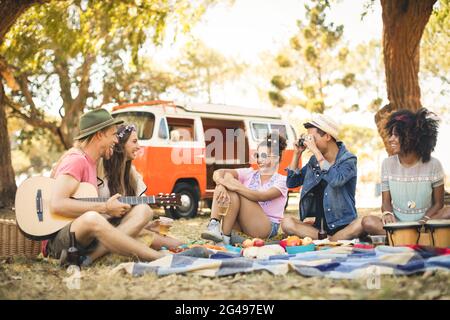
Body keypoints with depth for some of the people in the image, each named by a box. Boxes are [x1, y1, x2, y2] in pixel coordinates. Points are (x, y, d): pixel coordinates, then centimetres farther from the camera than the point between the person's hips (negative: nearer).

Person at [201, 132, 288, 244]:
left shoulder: (281, 180, 1)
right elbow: (218, 172, -2)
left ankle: (225, 236, -26)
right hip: (242, 226, 4)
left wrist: (236, 187, -30)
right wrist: (221, 184, -26)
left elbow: (263, 196, -21)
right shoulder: (249, 174, 13)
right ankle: (213, 225, -29)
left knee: (236, 192, -25)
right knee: (227, 177, -15)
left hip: (267, 228, -4)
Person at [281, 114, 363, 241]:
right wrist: (297, 153, 4)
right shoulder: (314, 160, 9)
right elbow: (292, 182, 14)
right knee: (286, 223, -21)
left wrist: (316, 151, -24)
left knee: (361, 223, -36)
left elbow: (336, 180, -28)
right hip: (318, 226, 4)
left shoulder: (348, 159, -6)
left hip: (343, 226, -4)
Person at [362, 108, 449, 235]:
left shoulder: (433, 165, -3)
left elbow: (438, 203, 2)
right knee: (368, 222, -29)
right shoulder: (388, 164, 2)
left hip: (425, 222, -1)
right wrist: (387, 213, -19)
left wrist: (424, 221, -17)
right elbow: (386, 201, 5)